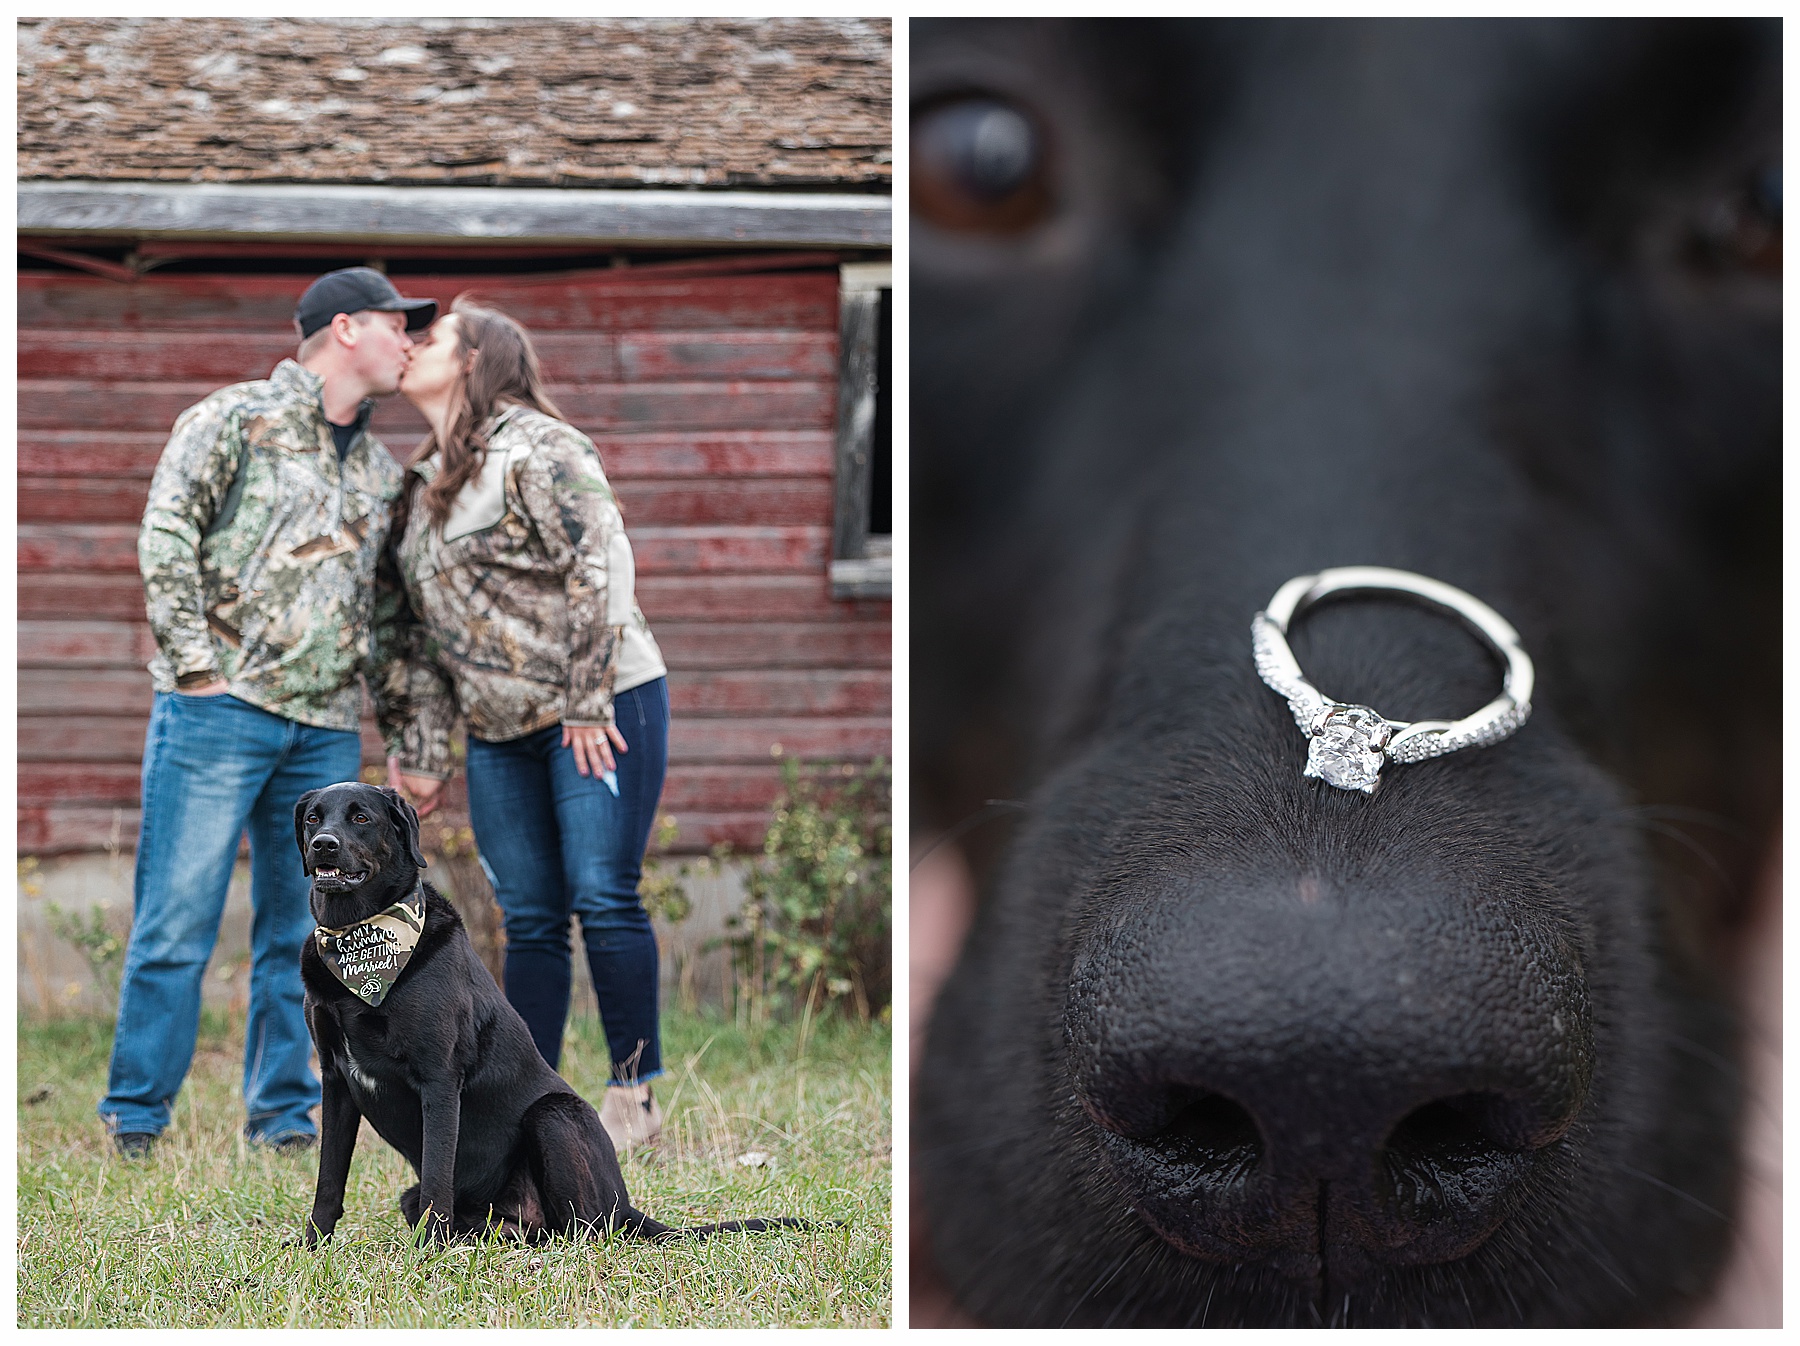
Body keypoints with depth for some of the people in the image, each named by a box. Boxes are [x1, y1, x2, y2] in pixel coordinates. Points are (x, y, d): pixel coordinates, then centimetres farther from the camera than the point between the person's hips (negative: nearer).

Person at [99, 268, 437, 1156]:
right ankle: (134, 1118, 2)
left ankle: (282, 1117, 15)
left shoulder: (381, 471, 20)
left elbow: (390, 595, 26)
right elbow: (165, 535, -7)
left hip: (325, 728, 6)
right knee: (179, 923, -5)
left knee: (300, 934, 7)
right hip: (220, 708, -6)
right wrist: (196, 664, -12)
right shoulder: (235, 419, 0)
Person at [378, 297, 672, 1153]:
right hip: (499, 730, 7)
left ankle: (636, 1095, -1)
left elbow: (597, 567, -15)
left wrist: (589, 703, -17)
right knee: (529, 920, 6)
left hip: (600, 708, -7)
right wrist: (418, 747, 13)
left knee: (603, 898, -8)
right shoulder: (424, 485, 17)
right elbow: (424, 627, 19)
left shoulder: (536, 447, -8)